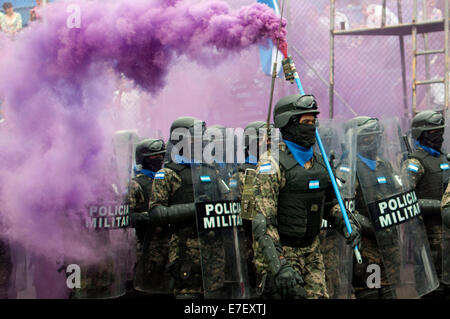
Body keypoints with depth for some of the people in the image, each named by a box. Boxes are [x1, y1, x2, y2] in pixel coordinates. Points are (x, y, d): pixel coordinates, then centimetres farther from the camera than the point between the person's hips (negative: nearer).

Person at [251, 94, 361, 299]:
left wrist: (347, 224, 1)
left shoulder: (318, 163, 9)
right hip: (280, 252, -7)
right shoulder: (272, 165, -15)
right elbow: (262, 221, -22)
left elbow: (329, 204, 23)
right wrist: (279, 266, -31)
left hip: (312, 251, 7)